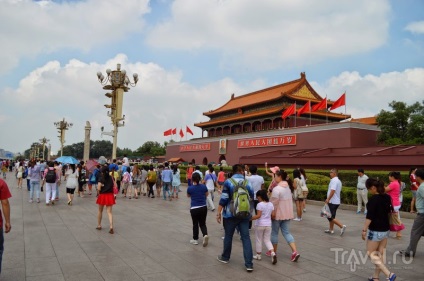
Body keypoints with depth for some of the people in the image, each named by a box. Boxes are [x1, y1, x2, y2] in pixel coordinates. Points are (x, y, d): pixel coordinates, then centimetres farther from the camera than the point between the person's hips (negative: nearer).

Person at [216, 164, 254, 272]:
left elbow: (223, 199, -11)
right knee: (246, 238, 3)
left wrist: (219, 212, -6)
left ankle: (225, 257, 31)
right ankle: (249, 264, 2)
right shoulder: (247, 183, 2)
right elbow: (251, 197, 12)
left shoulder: (228, 182, -8)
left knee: (228, 236, 14)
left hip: (230, 214, -2)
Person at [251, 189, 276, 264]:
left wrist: (250, 218, -14)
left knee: (259, 240, 11)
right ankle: (273, 253, -7)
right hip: (268, 225, 5)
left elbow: (258, 215, -21)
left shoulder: (260, 204, -15)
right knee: (267, 240, 13)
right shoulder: (271, 204, 3)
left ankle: (258, 255, 21)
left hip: (260, 225, -5)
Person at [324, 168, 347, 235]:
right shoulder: (338, 181, 14)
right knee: (331, 216, 17)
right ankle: (331, 229, 23)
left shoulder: (334, 180, -17)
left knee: (330, 217, -6)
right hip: (336, 201, 10)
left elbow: (332, 191, -27)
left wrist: (328, 199, -22)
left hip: (332, 202, -10)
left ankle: (342, 226, -11)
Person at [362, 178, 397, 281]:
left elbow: (370, 216, -21)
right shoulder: (387, 197, 2)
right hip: (386, 230, 8)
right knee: (380, 254, 14)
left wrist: (364, 230, -17)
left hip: (375, 231, -8)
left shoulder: (374, 199, -20)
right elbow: (389, 211, 14)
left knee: (371, 254, 5)